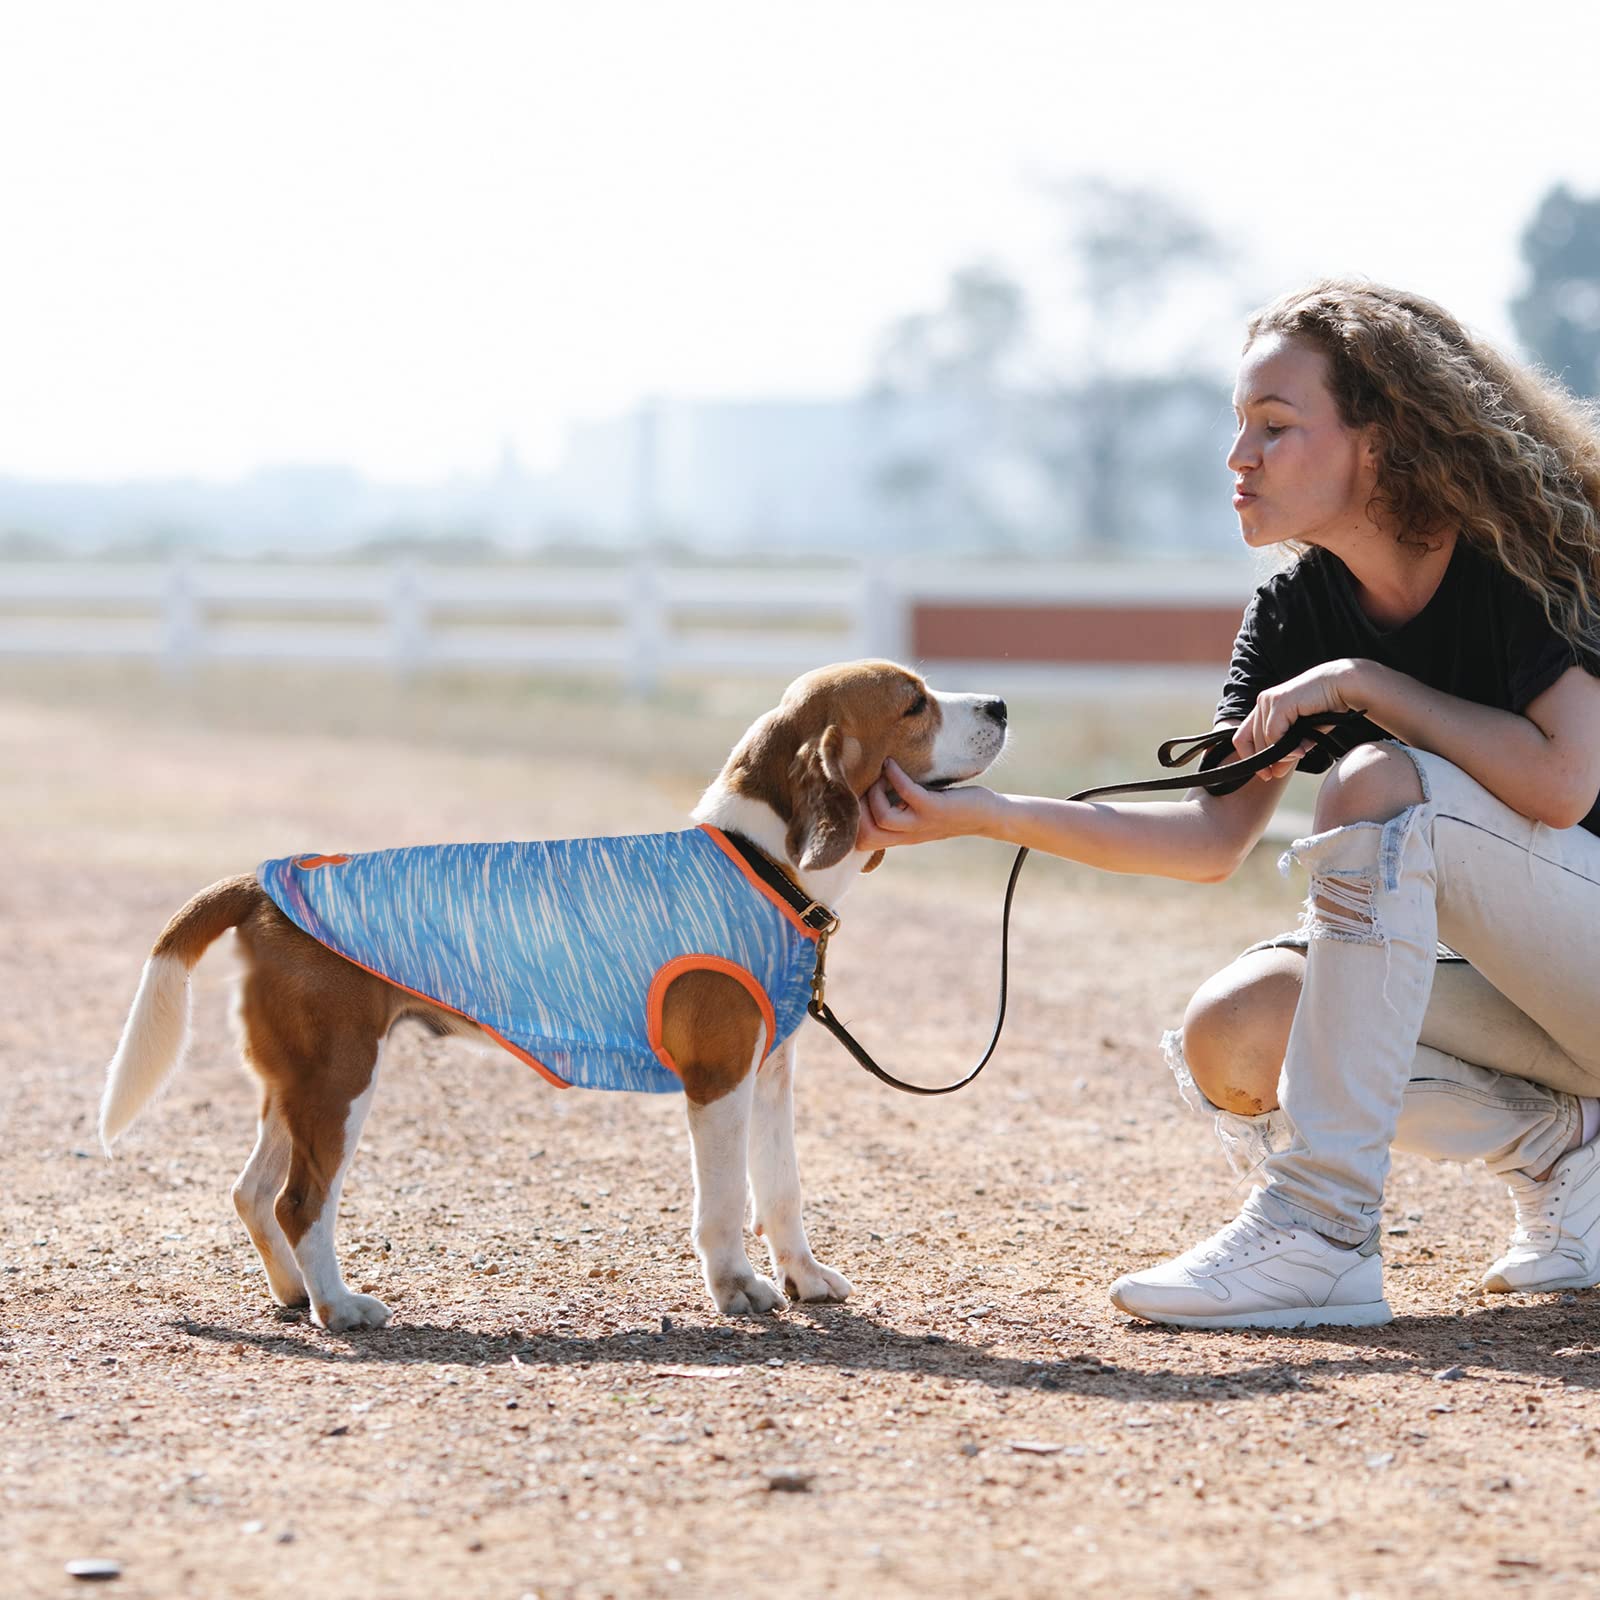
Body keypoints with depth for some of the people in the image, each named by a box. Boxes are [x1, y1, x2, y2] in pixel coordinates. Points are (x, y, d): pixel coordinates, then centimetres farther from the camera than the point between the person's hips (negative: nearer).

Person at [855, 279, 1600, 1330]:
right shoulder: (1298, 612, 2)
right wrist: (979, 814, -14)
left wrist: (1364, 683, -21)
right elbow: (1215, 838, -5)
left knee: (1381, 782, -29)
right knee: (1233, 1038, -16)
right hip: (1515, 992, 7)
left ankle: (1320, 1236, -30)